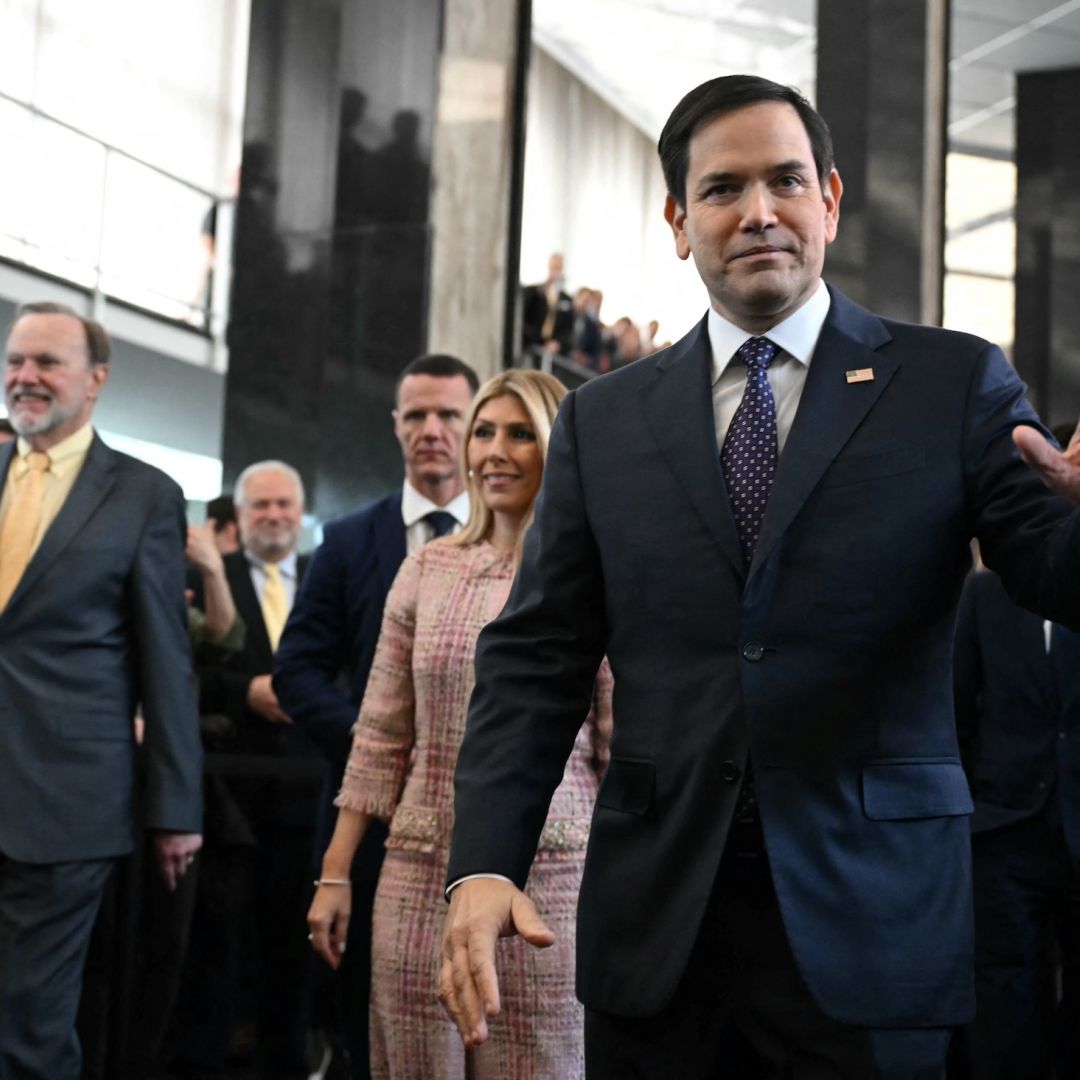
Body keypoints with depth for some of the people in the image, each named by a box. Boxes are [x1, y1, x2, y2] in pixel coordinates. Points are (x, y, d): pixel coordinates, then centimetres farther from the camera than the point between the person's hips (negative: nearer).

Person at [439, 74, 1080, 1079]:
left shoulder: (954, 384, 2)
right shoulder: (603, 418, 8)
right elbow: (534, 657, 5)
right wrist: (482, 865, -7)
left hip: (868, 914, -2)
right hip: (652, 917, 2)